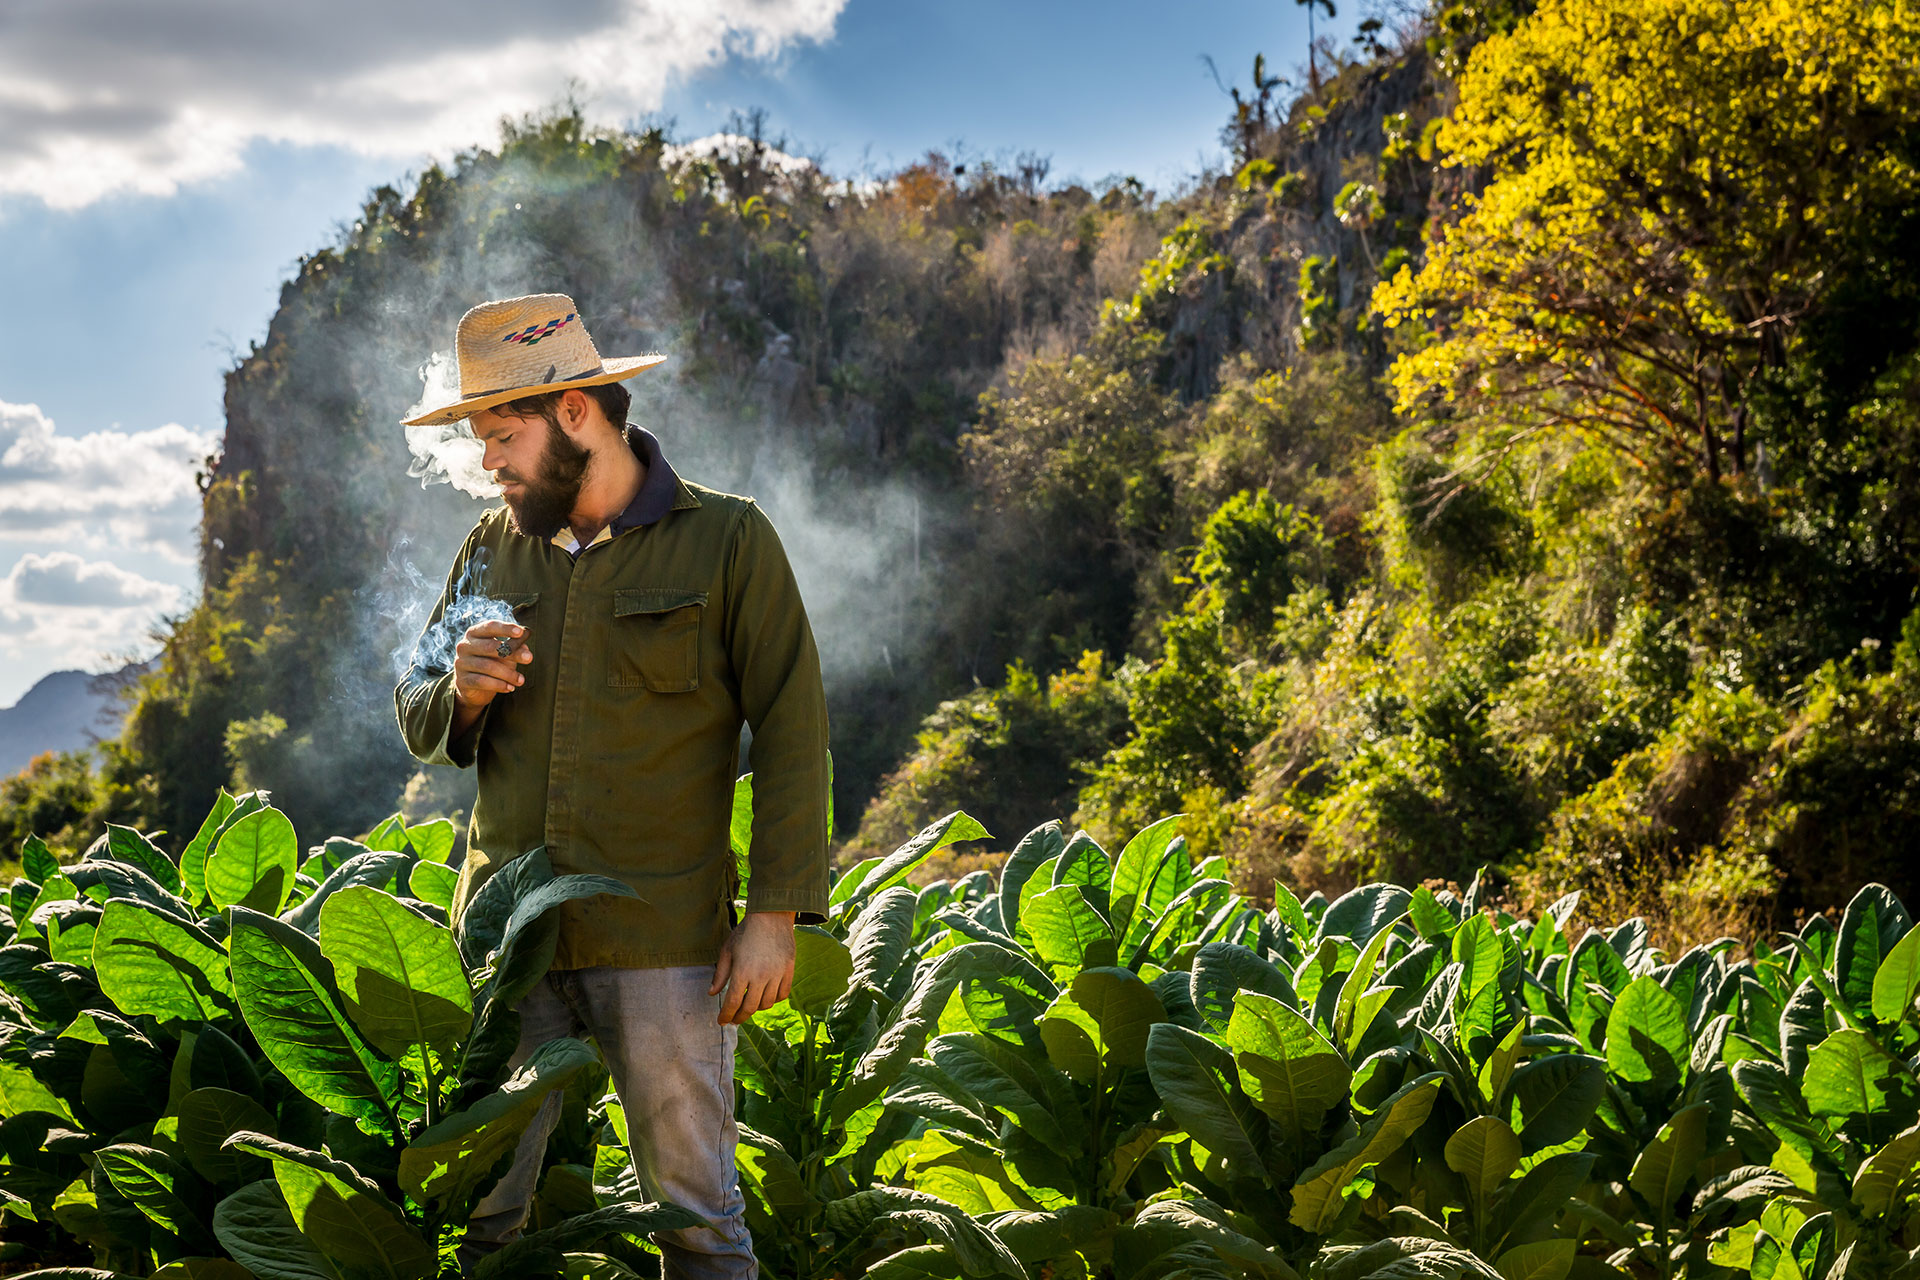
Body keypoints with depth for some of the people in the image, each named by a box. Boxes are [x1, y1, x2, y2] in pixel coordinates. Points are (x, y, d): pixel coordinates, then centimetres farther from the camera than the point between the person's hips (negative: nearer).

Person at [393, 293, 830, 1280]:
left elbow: (791, 733, -2)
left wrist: (776, 915, -7)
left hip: (661, 938, -4)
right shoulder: (493, 548, 12)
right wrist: (461, 693, -6)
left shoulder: (728, 541, -1)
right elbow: (418, 724, 18)